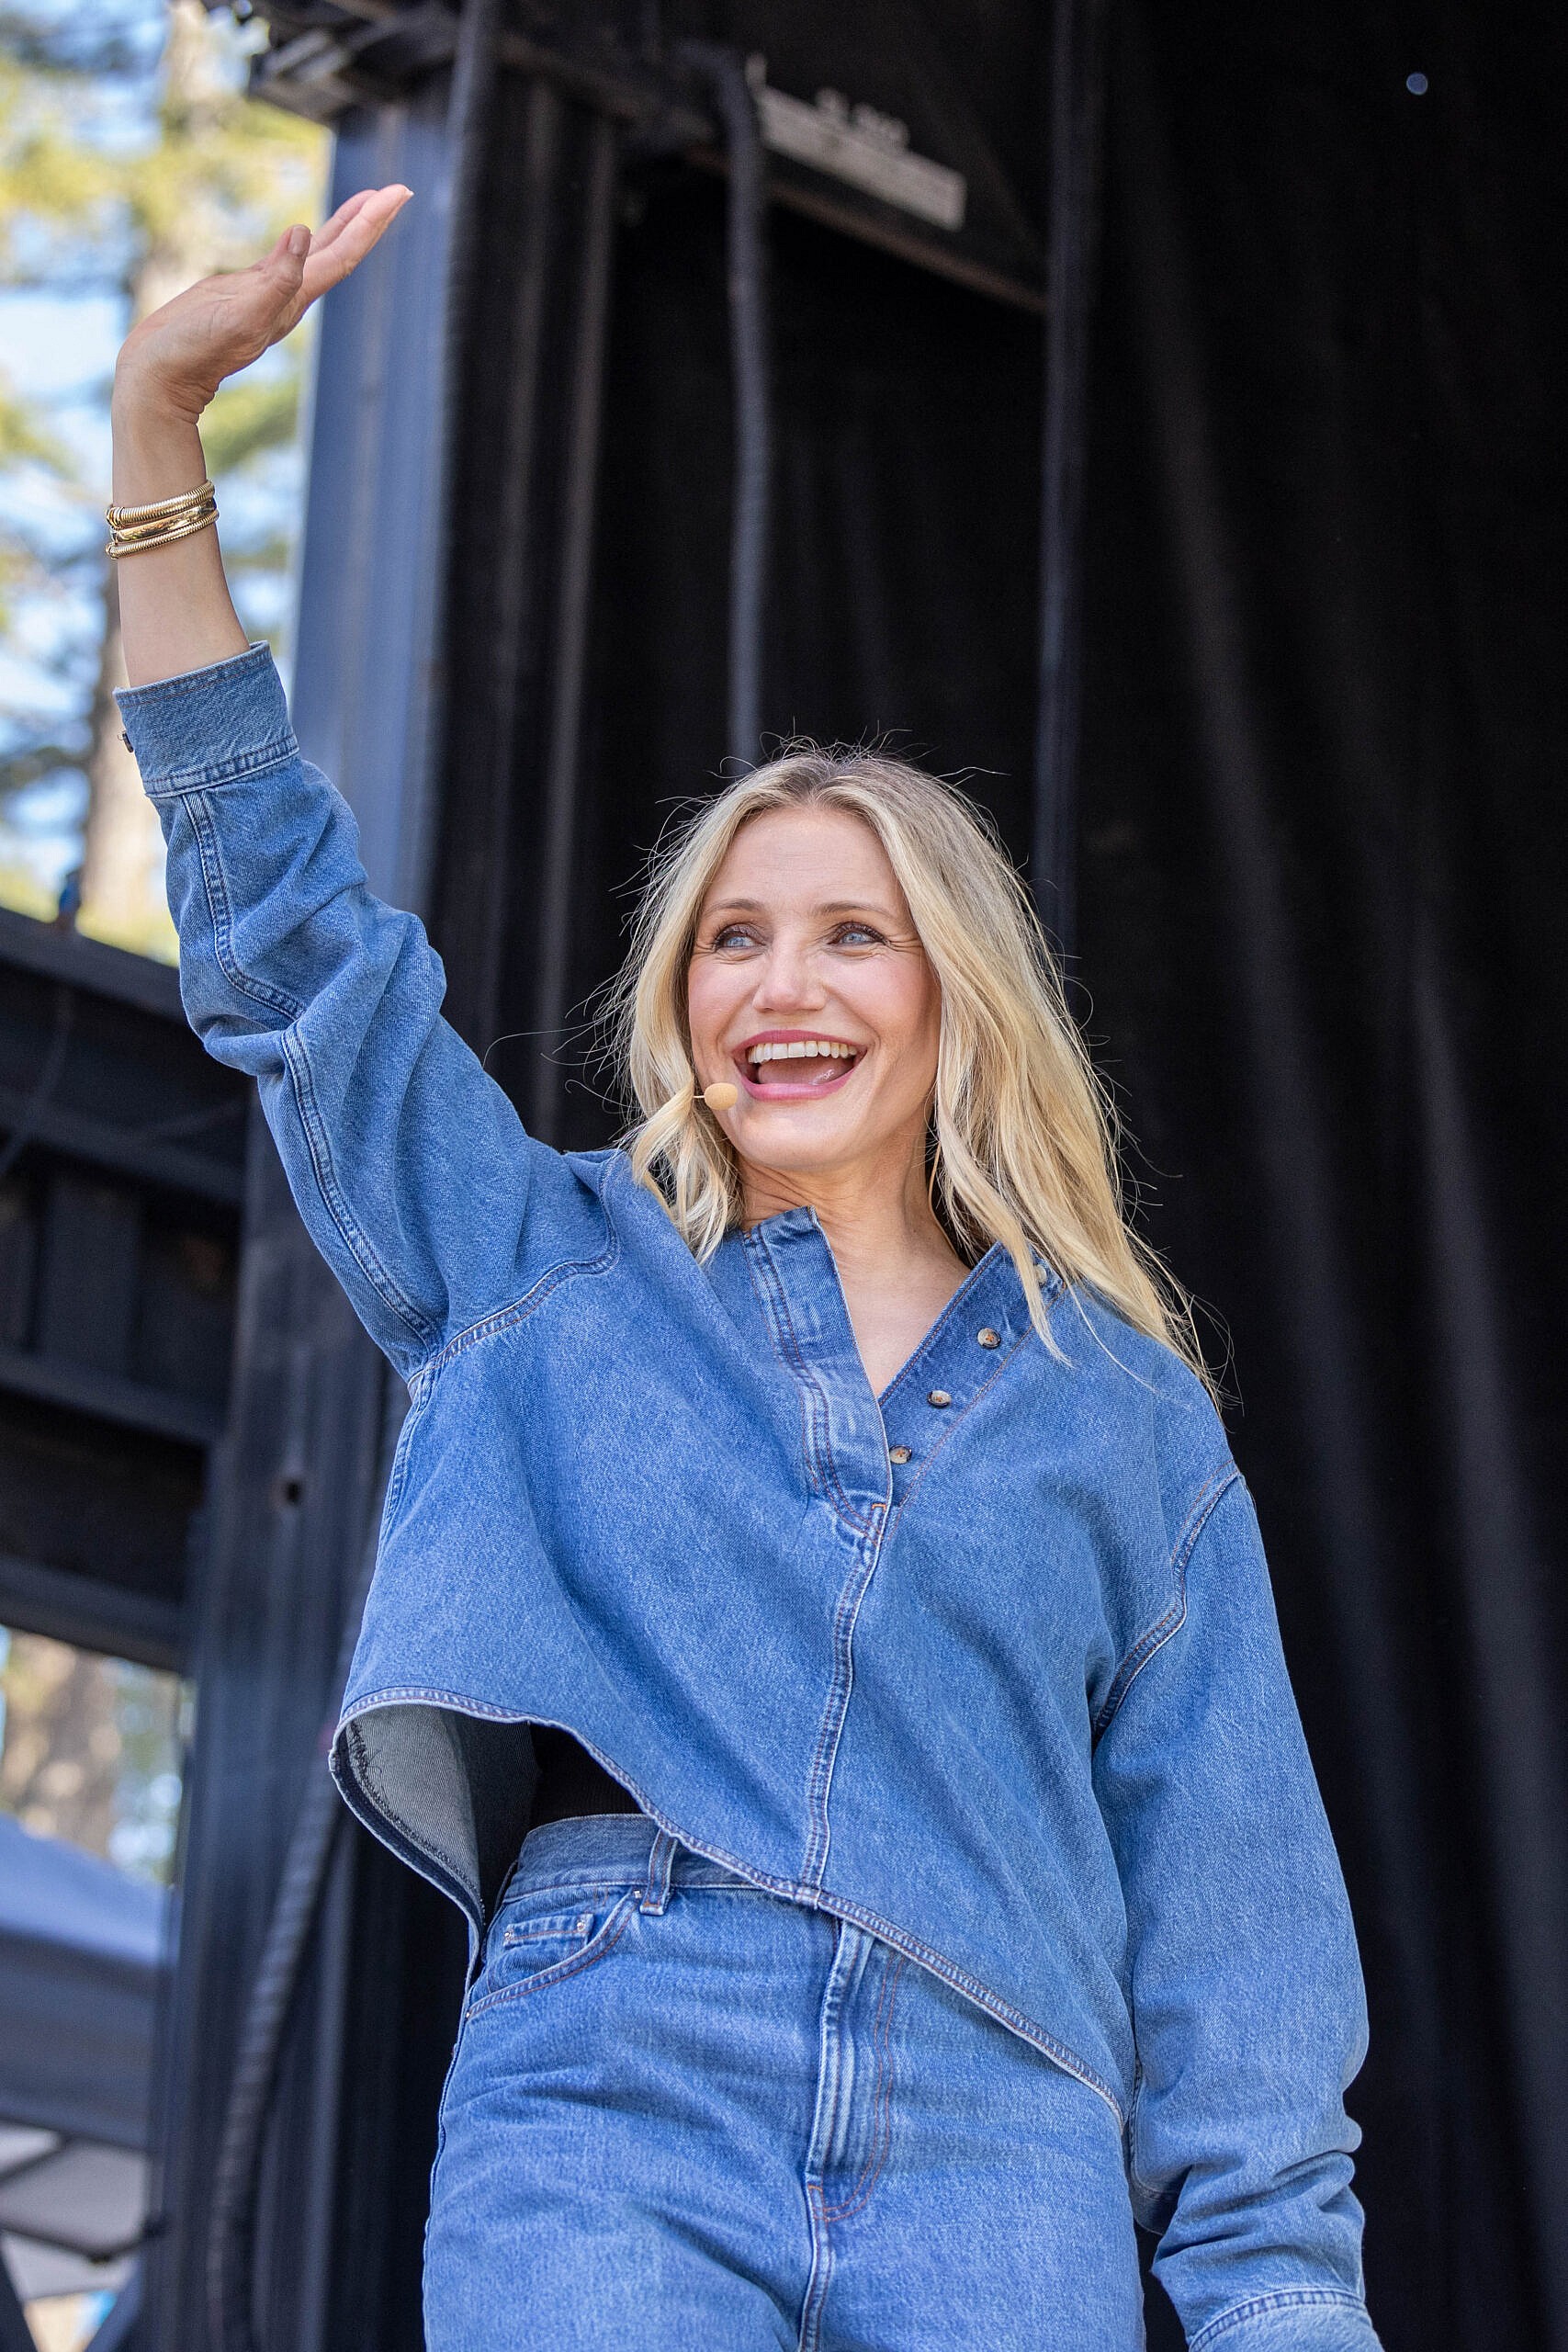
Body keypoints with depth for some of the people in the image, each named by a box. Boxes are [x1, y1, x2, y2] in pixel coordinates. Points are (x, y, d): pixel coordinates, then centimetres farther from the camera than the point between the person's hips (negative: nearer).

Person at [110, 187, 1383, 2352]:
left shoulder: (1122, 1409, 17)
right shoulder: (546, 1278, 17)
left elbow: (1225, 1894, 13)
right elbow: (283, 924, 13)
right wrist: (161, 422, 7)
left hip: (999, 2166, 1)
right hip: (608, 2111, -1)